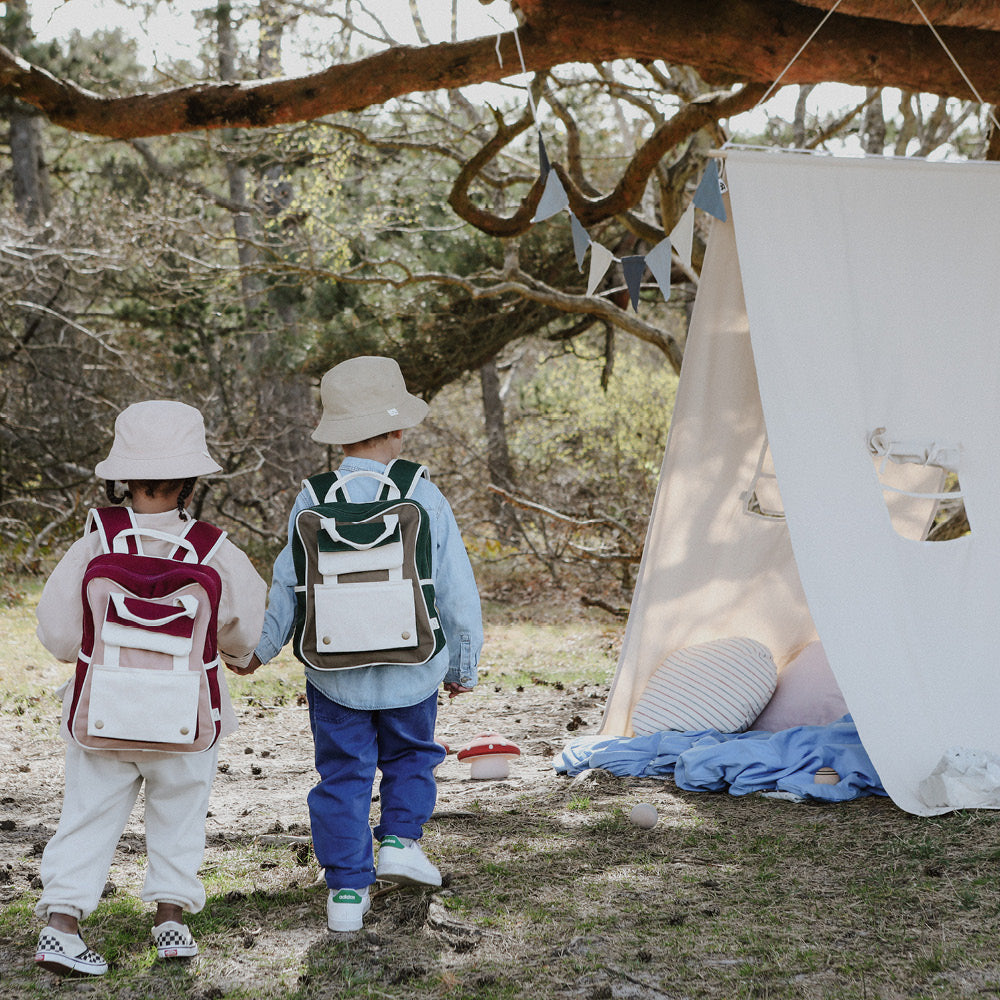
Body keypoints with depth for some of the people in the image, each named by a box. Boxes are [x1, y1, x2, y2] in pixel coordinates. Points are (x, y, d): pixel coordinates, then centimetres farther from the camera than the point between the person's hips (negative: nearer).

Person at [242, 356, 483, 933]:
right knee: (411, 755, 25)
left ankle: (348, 891, 12)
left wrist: (263, 648, 16)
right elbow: (459, 592, -6)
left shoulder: (313, 501, -9)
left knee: (343, 776, 12)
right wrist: (463, 666, 8)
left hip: (334, 673, 1)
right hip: (411, 671, -1)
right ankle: (400, 839, 8)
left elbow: (289, 585, -1)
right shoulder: (425, 499, -11)